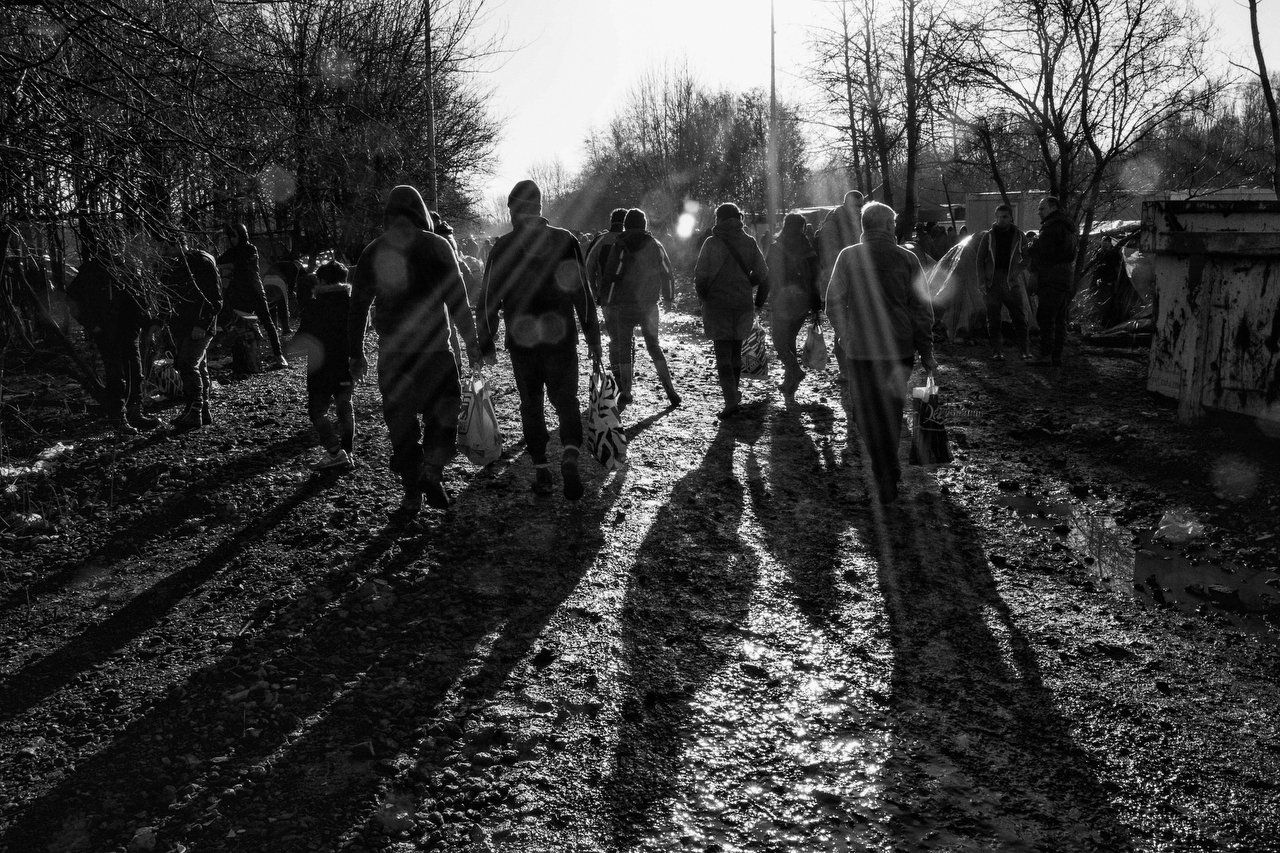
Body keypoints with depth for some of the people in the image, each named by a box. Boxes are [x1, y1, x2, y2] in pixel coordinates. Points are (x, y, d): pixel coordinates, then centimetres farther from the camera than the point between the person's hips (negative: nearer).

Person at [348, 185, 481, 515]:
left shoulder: (372, 252, 4)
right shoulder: (437, 245, -4)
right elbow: (457, 299, -4)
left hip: (392, 352, 2)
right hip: (433, 348, -2)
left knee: (401, 422, 5)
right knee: (443, 408, 9)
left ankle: (412, 494, 12)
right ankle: (432, 472, -1)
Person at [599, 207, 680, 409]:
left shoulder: (619, 246, -6)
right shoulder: (655, 245, 5)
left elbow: (610, 276, -11)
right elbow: (667, 274, 10)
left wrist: (605, 303, -5)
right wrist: (668, 299, 22)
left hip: (625, 305, -3)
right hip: (649, 305, 3)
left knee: (624, 347, 4)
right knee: (653, 345, 13)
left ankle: (625, 393, 0)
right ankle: (670, 390, 8)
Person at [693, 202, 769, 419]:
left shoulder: (712, 243, -8)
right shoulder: (749, 243, 3)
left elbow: (700, 275, -11)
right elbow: (762, 274, 4)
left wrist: (704, 296, 7)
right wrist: (759, 302, 16)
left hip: (717, 305, -4)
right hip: (743, 304, 4)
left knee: (723, 355, -4)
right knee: (736, 351, 19)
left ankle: (731, 401, -14)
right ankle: (734, 394, 30)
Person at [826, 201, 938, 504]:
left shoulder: (848, 257, -4)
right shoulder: (907, 259, -2)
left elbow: (834, 303, -1)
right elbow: (922, 309, -1)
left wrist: (843, 337, 14)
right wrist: (926, 352, 6)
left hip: (860, 349, -2)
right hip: (900, 348, 2)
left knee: (868, 414, 7)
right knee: (892, 411, 18)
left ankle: (886, 481, 3)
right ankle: (889, 468, 31)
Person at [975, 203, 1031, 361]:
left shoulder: (1018, 235, 5)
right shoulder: (988, 236, 5)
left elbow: (1027, 258, 11)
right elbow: (980, 259, 6)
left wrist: (1017, 270, -7)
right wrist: (982, 281, -2)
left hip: (1012, 282, 0)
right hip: (992, 281, 1)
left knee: (1019, 317, -3)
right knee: (993, 319, 2)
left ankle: (1025, 350, 3)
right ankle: (997, 351, 7)